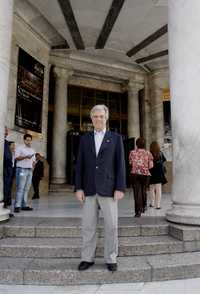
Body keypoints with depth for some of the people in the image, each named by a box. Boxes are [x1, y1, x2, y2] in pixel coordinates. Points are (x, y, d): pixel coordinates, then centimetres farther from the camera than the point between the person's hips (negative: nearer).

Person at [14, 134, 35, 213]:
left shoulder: (32, 150, 21)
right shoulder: (20, 148, 1)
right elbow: (17, 158, -8)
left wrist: (32, 167, 8)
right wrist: (25, 157, -20)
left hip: (29, 170, 6)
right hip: (22, 169, -6)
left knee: (26, 188, 5)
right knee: (20, 188, -10)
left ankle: (24, 205, 9)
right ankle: (17, 206, -10)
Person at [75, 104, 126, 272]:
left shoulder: (116, 138, 4)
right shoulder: (85, 139, 10)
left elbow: (120, 164, -1)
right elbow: (79, 165, 6)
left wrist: (120, 188, -8)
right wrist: (78, 188, -1)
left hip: (108, 189, -2)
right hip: (89, 189, 2)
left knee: (111, 226, 6)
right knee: (88, 226, 9)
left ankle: (111, 259, 22)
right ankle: (87, 258, 24)